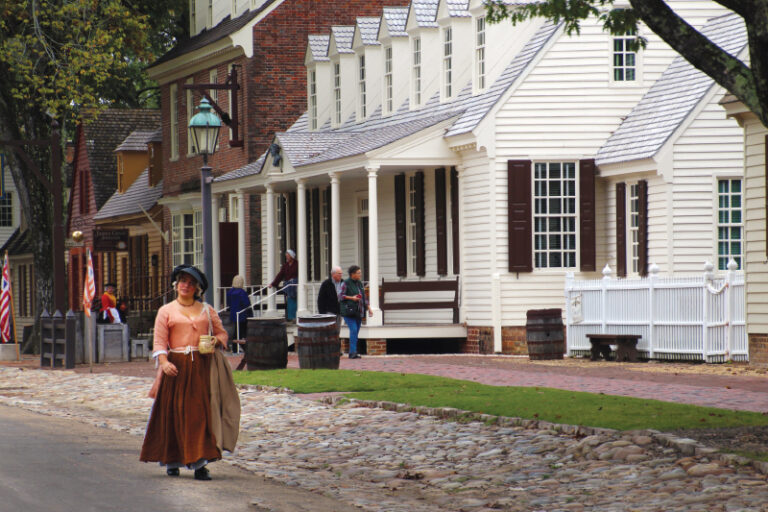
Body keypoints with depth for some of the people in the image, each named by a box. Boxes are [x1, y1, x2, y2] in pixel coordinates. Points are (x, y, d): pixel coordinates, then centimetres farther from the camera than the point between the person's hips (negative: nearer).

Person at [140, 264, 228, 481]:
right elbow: (159, 341, 1)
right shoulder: (166, 311, 9)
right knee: (173, 412, 0)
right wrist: (164, 362, -16)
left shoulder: (207, 310, 16)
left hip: (201, 366, 1)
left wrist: (216, 341, -5)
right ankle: (172, 461, 12)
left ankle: (199, 463, -6)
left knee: (200, 413, -5)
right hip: (176, 366, -1)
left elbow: (222, 333, 19)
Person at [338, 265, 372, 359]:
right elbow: (340, 296, -9)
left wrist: (369, 308, 8)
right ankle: (353, 352, -22)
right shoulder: (346, 283, -6)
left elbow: (364, 298, 17)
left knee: (356, 332, 5)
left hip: (358, 312, 7)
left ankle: (351, 353, 11)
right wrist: (351, 298, -21)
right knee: (353, 330, -19)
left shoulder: (360, 284, 13)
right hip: (348, 311, -7)